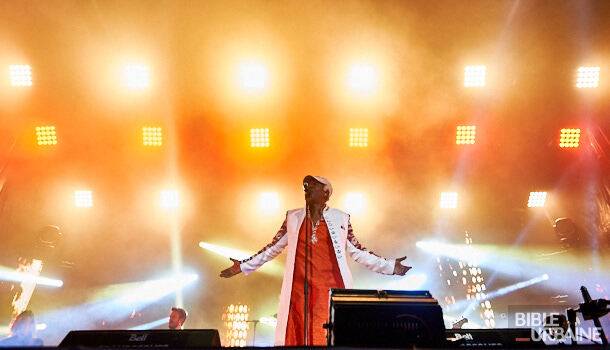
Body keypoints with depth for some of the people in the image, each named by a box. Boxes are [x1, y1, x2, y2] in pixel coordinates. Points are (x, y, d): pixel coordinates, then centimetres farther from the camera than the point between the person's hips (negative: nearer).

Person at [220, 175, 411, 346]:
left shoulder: (340, 218, 8)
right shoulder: (293, 217, 12)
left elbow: (357, 251, 12)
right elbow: (273, 248, 17)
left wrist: (390, 266, 7)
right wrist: (243, 266, 15)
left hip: (332, 289, -1)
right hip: (299, 290, 1)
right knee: (299, 335, -3)